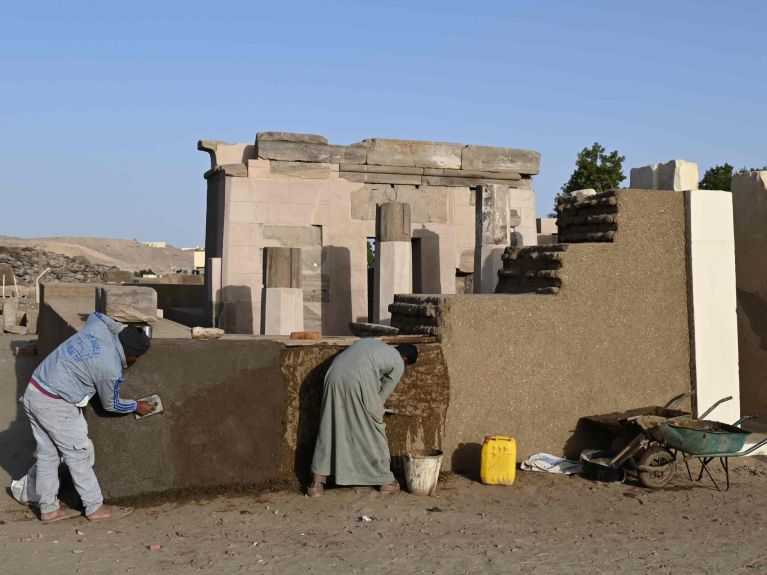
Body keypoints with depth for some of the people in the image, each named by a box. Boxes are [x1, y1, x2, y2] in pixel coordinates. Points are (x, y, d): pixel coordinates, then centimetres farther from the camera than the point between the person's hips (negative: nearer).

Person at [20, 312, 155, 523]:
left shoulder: (97, 327, -2)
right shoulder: (111, 370, -18)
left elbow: (96, 315, 25)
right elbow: (110, 404, 1)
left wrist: (122, 328, 23)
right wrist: (137, 406, 16)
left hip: (33, 391, 9)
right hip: (55, 405, -9)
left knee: (47, 454, 16)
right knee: (79, 455, 4)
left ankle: (49, 509, 26)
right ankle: (95, 508, 14)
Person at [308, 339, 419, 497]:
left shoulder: (371, 342, 32)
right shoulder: (398, 364, 15)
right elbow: (383, 394, 17)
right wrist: (376, 410, 35)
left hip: (334, 375, 6)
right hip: (358, 383, -5)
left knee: (329, 430, 13)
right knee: (374, 432, 11)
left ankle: (317, 483, 14)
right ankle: (385, 481, 22)